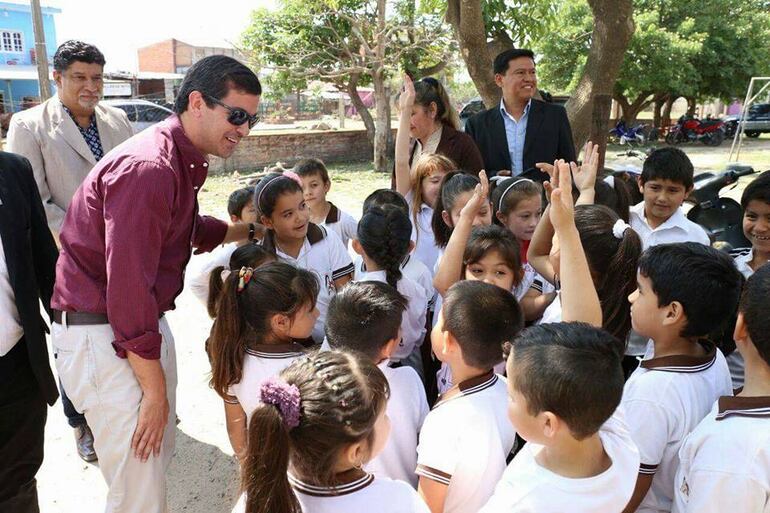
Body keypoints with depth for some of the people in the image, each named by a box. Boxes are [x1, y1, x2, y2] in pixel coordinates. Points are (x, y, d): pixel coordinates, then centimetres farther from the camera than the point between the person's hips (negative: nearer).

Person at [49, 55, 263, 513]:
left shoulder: (183, 160, 5)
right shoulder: (148, 167, -26)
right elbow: (127, 288, -27)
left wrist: (248, 230, 18)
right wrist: (155, 388, -19)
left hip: (146, 321, 10)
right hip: (102, 333, -10)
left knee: (160, 455, 22)